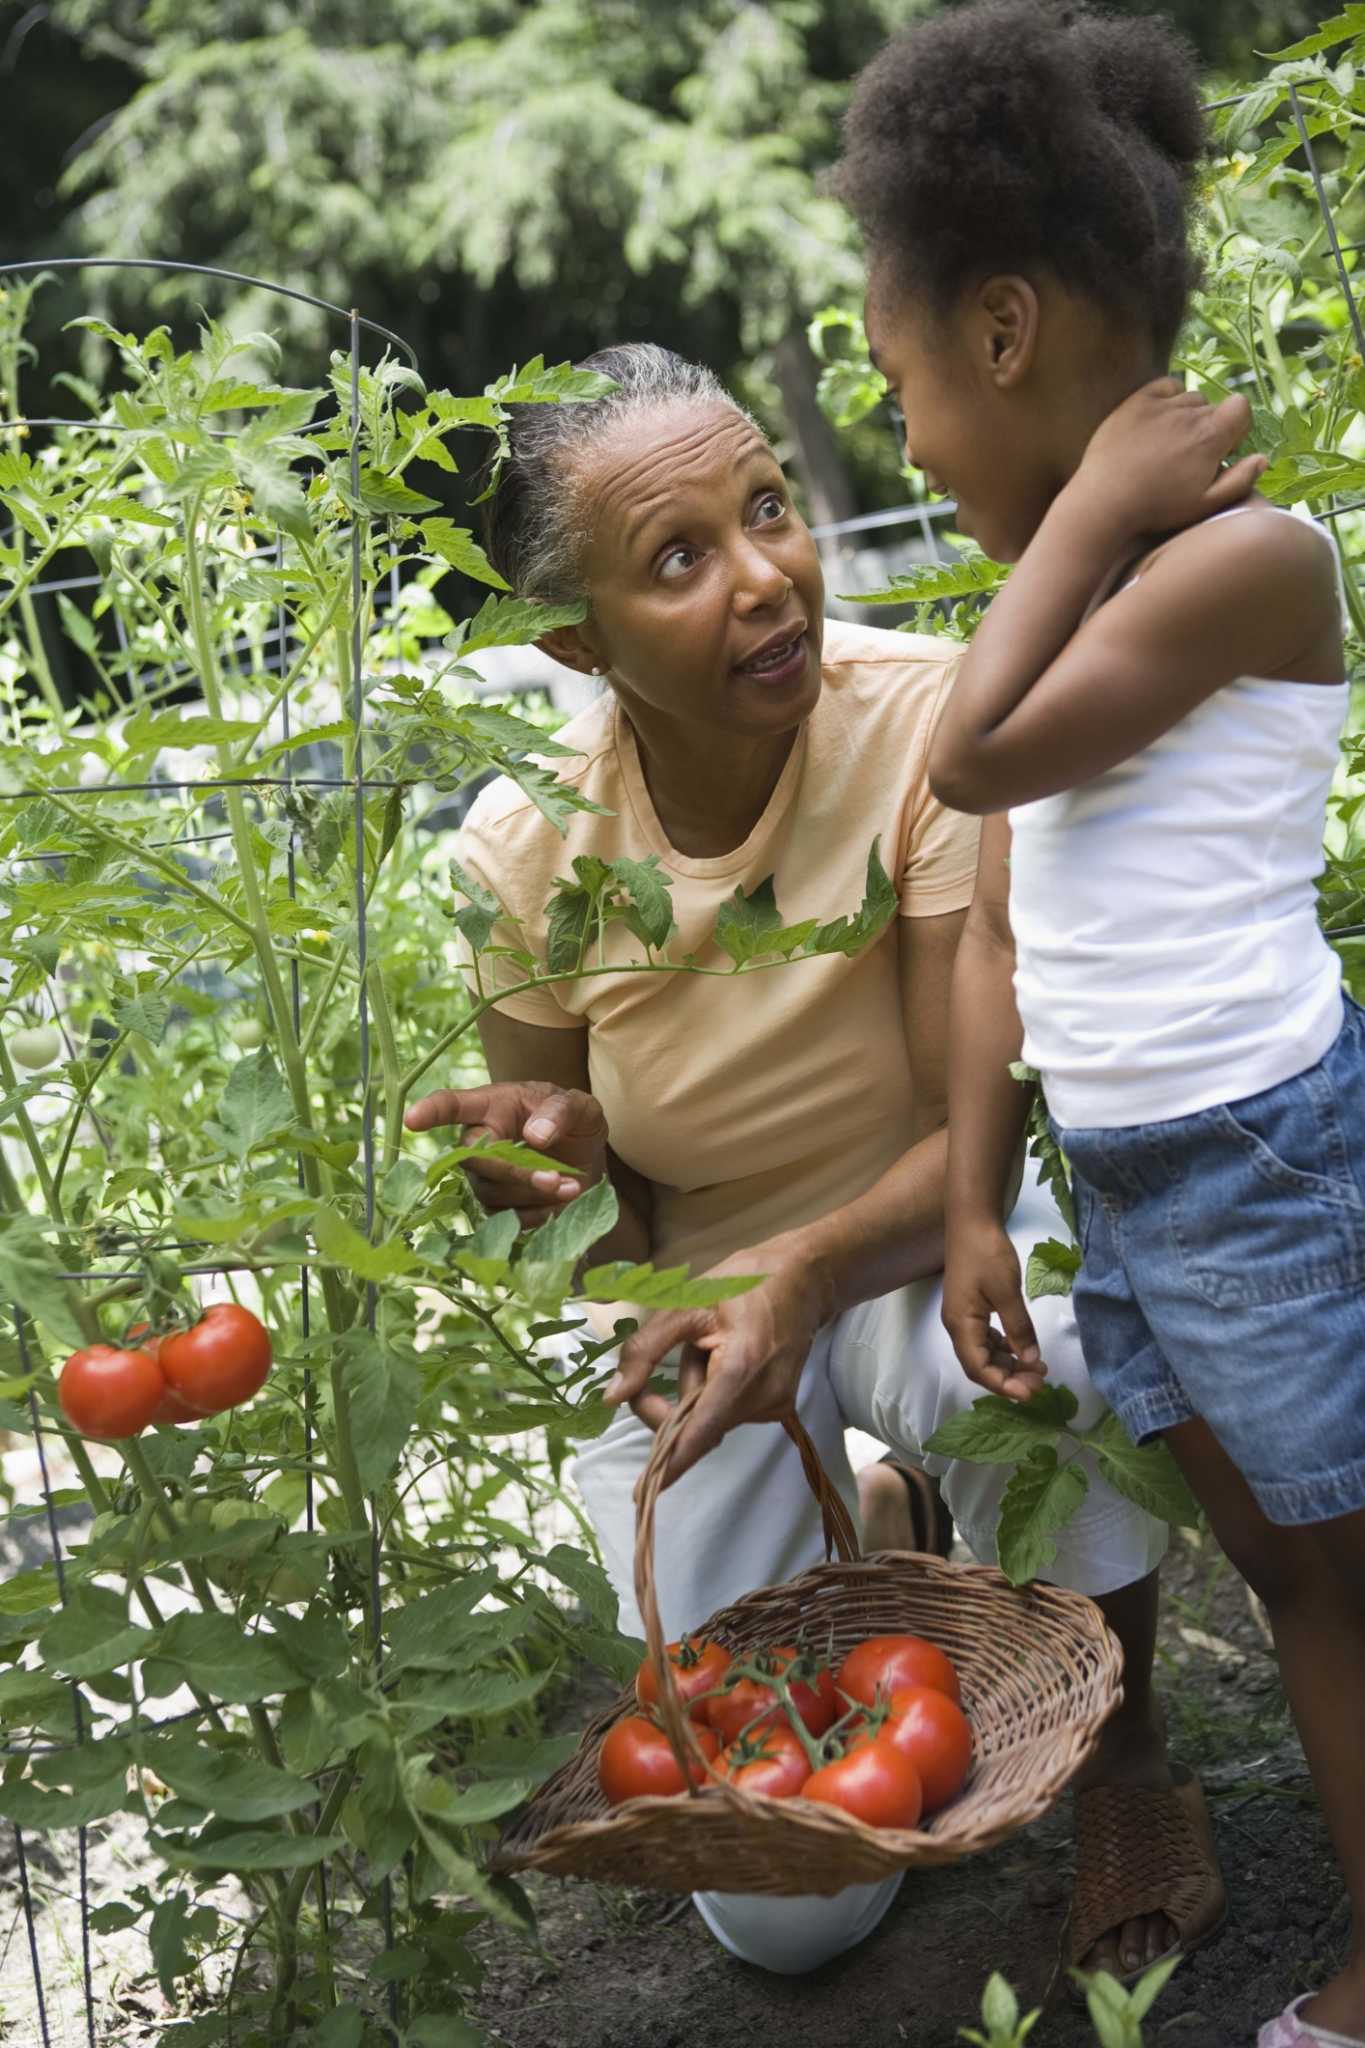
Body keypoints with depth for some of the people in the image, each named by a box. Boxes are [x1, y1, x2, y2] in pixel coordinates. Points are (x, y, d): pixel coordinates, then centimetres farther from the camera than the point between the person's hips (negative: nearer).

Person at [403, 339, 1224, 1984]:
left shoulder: (926, 723, -24)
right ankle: (869, 1550, 28)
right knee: (785, 1909, -2)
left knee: (1026, 1356, -41)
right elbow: (592, 1194, -3)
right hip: (684, 1296, 2)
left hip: (918, 1248, -1)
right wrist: (562, 1145, -27)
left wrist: (808, 1273, -41)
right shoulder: (527, 850, -17)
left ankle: (1120, 1740, -9)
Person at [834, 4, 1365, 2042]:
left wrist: (1086, 506, -12)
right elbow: (999, 934, 10)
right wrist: (971, 1205, 10)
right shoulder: (1074, 605, 10)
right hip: (1115, 1175, 8)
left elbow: (977, 757, -23)